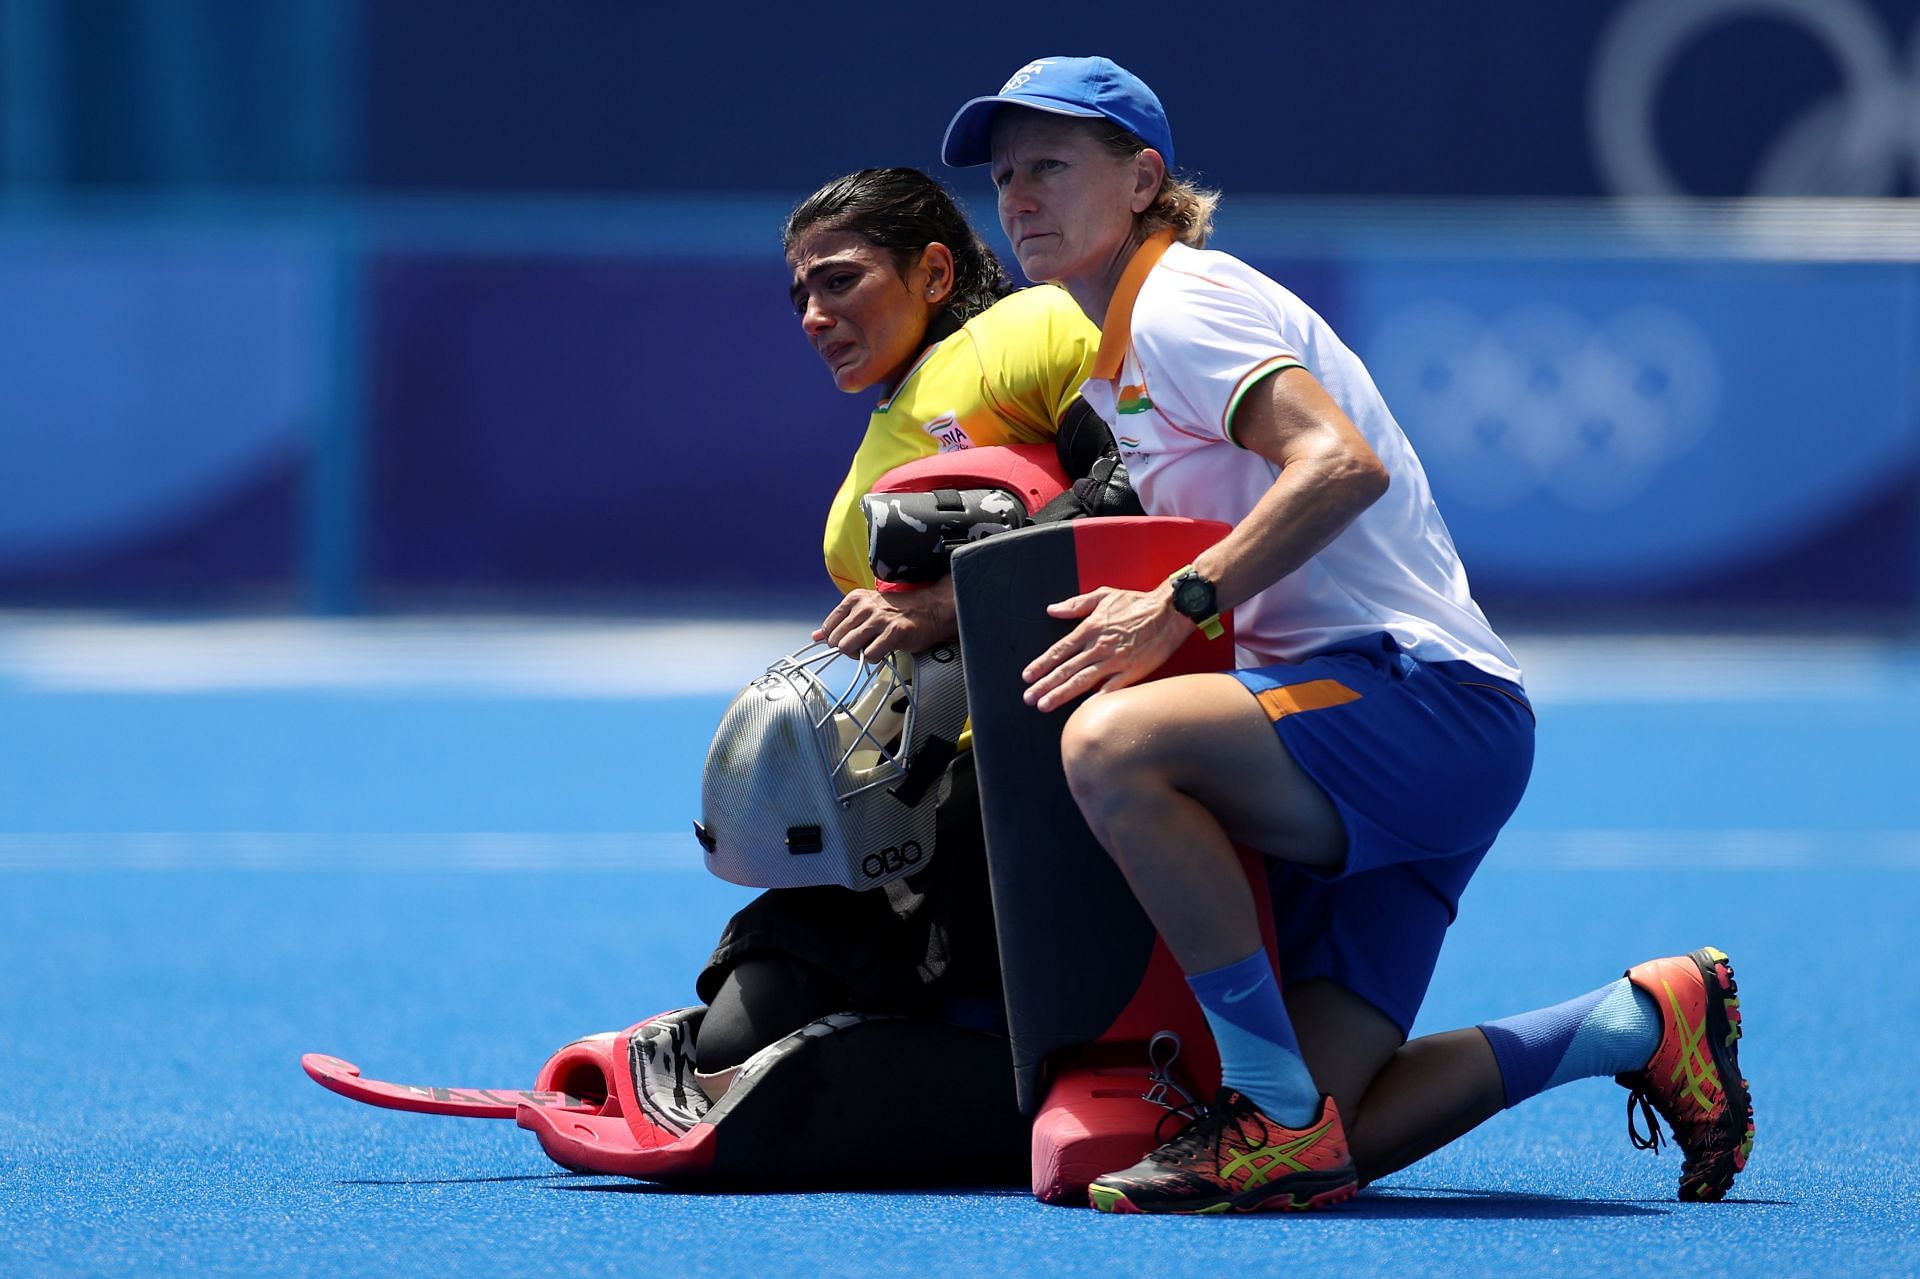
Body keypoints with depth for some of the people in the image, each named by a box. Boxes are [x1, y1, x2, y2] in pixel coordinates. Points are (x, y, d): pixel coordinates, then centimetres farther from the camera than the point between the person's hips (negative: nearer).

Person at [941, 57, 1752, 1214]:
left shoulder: (1179, 300, -7)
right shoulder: (1114, 363, 23)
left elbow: (1342, 465, -22)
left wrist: (1177, 605, -25)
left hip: (1426, 696, -9)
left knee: (1112, 745, -34)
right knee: (1339, 1140, -4)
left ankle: (1280, 1119, -28)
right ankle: (1642, 1022, 15)